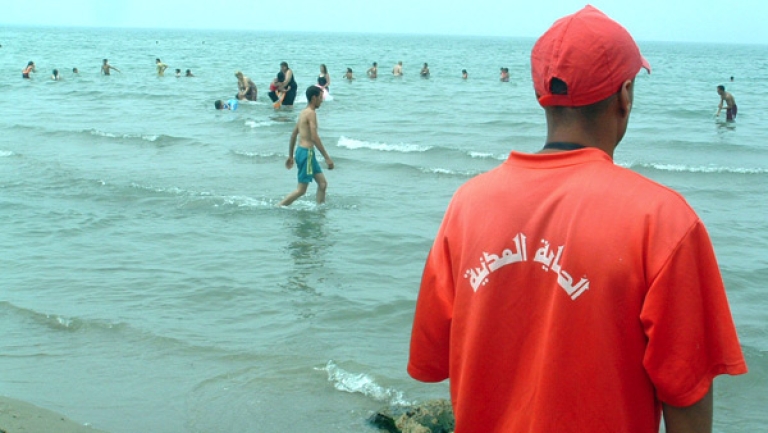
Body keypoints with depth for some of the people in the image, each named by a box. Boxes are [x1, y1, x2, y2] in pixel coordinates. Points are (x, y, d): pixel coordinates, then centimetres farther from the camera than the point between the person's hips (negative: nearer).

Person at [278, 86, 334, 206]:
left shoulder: (304, 112, 14)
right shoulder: (311, 113, -14)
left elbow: (294, 135, 20)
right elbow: (314, 137, -22)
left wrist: (291, 156, 26)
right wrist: (327, 157, -21)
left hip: (302, 151, 10)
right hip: (306, 152, -10)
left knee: (323, 183, 10)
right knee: (301, 190, -5)